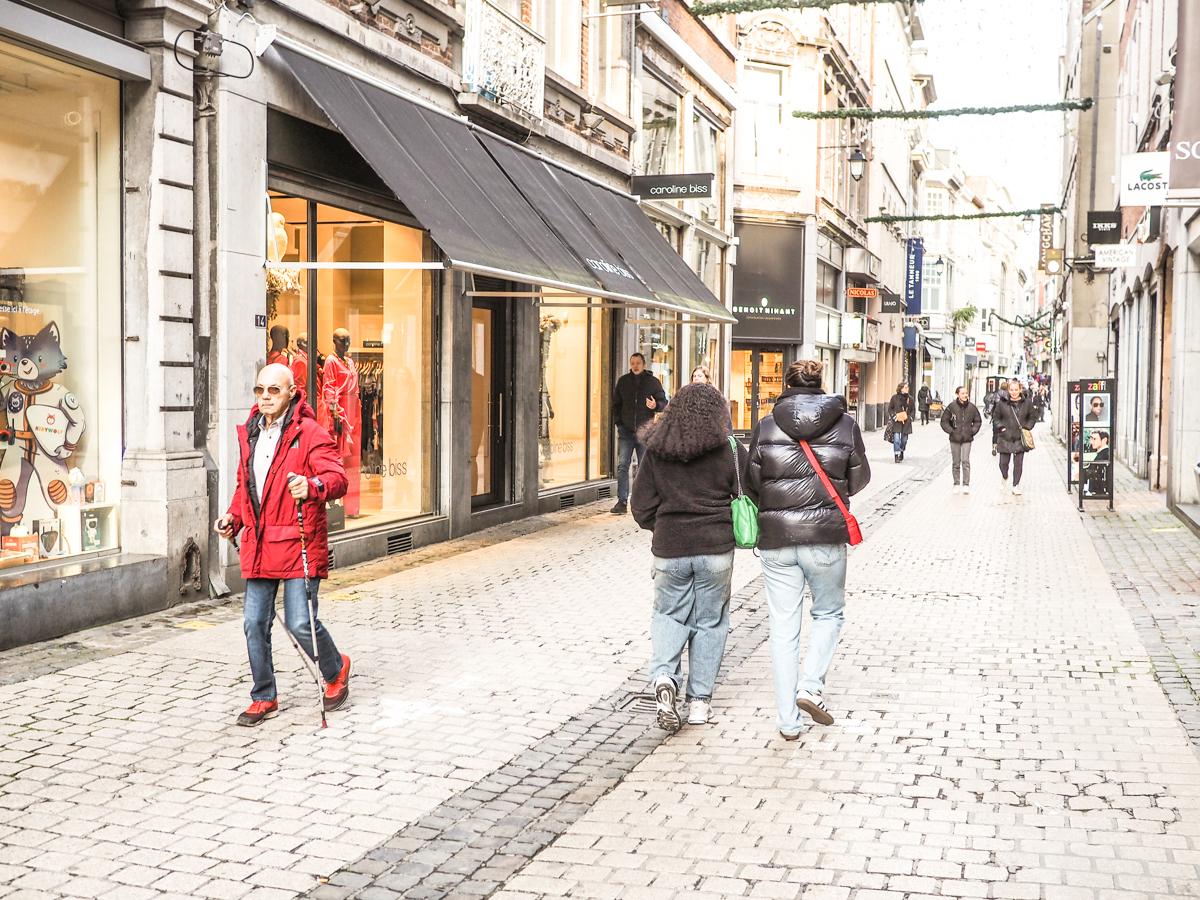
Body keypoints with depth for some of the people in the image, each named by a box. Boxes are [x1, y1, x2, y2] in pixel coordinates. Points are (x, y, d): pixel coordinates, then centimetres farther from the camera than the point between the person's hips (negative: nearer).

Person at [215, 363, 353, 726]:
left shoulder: (310, 434, -8)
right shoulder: (250, 434, 15)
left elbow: (337, 477, -21)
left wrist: (313, 487, -42)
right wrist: (234, 516, 13)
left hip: (297, 544, -6)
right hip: (258, 547, 6)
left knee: (301, 623, -8)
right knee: (255, 625, 7)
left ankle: (336, 670, 22)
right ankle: (264, 699, 22)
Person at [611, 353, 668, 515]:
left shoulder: (653, 382, 2)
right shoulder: (623, 381, 8)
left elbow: (664, 402, 5)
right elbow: (616, 404, 14)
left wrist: (656, 405, -18)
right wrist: (618, 423, 3)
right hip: (626, 431, 2)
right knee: (622, 466, -5)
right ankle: (622, 502, -4)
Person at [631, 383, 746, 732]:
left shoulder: (656, 451, 0)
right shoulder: (730, 450, -5)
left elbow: (642, 509, 2)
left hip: (669, 549, 1)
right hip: (716, 549, -1)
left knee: (669, 614, 18)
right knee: (709, 621, 12)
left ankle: (663, 676, -6)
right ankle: (699, 700, 15)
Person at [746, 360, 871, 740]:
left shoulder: (766, 426, -1)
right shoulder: (845, 424, -1)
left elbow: (751, 483, 2)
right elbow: (859, 479, 7)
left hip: (776, 541, 1)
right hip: (827, 538, -1)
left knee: (783, 628, 7)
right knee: (829, 613, 21)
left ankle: (788, 721, 10)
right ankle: (811, 687, 3)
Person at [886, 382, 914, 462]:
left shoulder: (910, 398, 7)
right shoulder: (894, 397, -1)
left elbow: (912, 410, 17)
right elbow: (890, 409, 4)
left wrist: (910, 417, 3)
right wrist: (894, 416, -8)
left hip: (906, 422, 3)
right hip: (896, 422, -3)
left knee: (904, 439, 8)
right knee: (896, 438, -13)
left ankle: (901, 452, 31)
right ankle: (896, 455, -10)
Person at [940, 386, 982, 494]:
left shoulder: (972, 407, -2)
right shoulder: (952, 406, -7)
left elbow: (978, 421, 12)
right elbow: (944, 421, 2)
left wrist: (973, 431, 1)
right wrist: (951, 431, -5)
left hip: (967, 439, 0)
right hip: (954, 439, 0)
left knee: (965, 461, -7)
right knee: (956, 463, 8)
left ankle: (966, 485, -2)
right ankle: (957, 484, 18)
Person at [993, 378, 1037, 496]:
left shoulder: (1027, 402, 1)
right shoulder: (1002, 402, -2)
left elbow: (1032, 418, 13)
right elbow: (995, 417, 9)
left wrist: (1027, 427, 0)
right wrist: (1000, 427, -4)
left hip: (1020, 438, 0)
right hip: (1005, 437, 0)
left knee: (1018, 463, -1)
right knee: (1004, 462, 4)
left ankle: (1016, 485, 10)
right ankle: (1004, 477, 35)